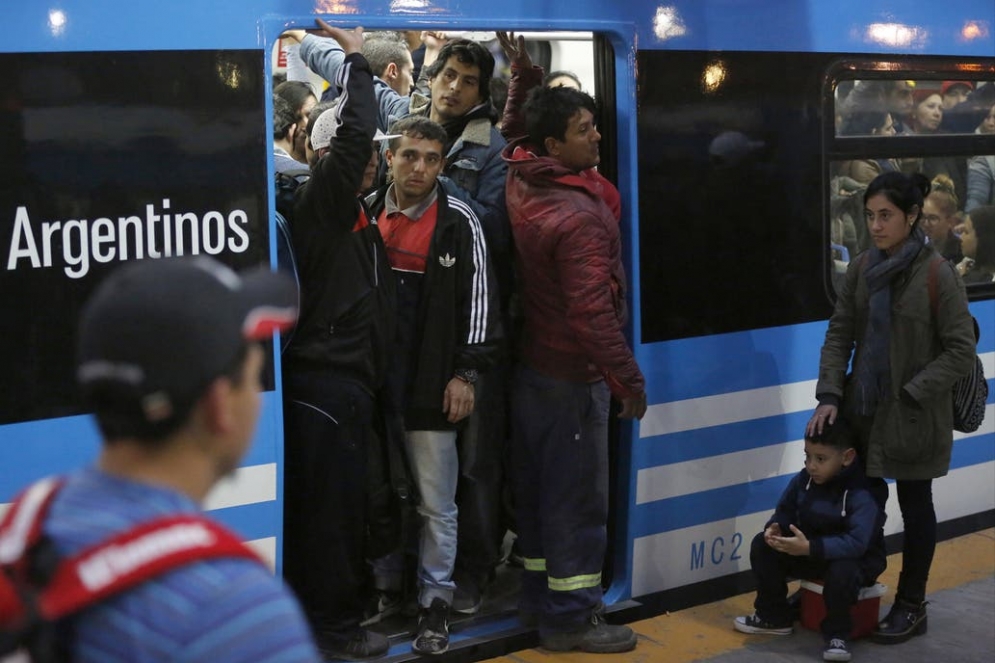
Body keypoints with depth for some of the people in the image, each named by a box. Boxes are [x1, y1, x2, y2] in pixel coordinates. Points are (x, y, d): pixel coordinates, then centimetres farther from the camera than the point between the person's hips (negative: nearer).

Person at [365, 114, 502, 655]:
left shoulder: (458, 222, -3)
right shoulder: (366, 214, 7)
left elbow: (477, 299, -4)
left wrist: (465, 373, -8)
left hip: (432, 386, -3)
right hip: (373, 381, 3)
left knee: (435, 503, 2)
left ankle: (436, 602, 14)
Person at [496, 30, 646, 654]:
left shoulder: (522, 183, 1)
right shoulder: (579, 216, -24)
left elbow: (516, 129, 25)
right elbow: (592, 312, -28)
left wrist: (525, 73, 17)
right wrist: (630, 379, -22)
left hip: (532, 365, 9)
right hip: (573, 376, -9)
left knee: (537, 490, 16)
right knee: (578, 498, 1)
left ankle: (540, 597, 28)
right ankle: (571, 616, 9)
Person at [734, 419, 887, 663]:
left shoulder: (862, 493, -29)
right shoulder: (803, 479, -8)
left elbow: (857, 542, -39)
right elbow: (785, 512, 2)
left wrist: (810, 548, -48)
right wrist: (774, 528, -24)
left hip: (855, 559, -6)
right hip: (809, 553, 6)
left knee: (842, 571, -40)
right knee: (763, 545, -11)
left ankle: (836, 634, -13)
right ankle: (774, 616, 5)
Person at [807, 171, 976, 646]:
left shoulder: (938, 275, -14)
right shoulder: (862, 268, 1)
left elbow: (961, 350, -12)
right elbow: (839, 334, 3)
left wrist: (912, 393, -17)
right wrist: (829, 395, -7)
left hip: (913, 416, -4)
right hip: (864, 409, 4)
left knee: (914, 505, 10)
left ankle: (911, 606, 24)